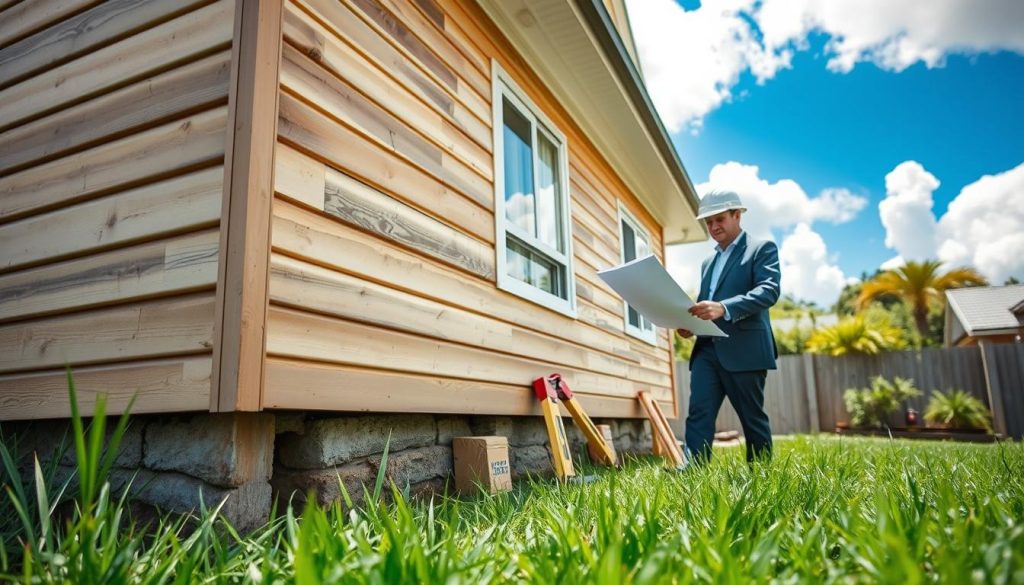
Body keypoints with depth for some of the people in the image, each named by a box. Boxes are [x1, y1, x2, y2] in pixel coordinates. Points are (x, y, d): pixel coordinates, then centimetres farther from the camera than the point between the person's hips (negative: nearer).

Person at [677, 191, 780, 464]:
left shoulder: (762, 248, 4)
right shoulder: (708, 262, 25)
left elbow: (769, 291, -14)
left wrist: (724, 308, -29)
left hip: (744, 349, -6)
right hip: (707, 349, 6)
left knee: (752, 418, 4)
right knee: (698, 414, -7)